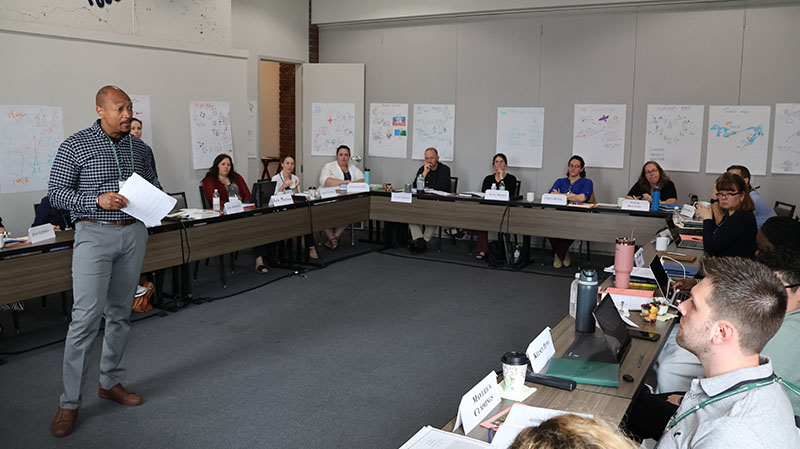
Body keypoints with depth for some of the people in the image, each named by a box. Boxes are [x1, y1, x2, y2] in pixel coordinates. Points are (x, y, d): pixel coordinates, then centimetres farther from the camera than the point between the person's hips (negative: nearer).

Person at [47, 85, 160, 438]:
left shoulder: (137, 147, 10)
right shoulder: (75, 145, -5)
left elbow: (151, 180, 23)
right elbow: (56, 193, -5)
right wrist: (98, 200, -20)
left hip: (133, 233, 6)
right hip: (95, 235, -5)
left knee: (121, 313, 12)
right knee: (86, 316, -9)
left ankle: (111, 382, 26)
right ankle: (69, 402, 1)